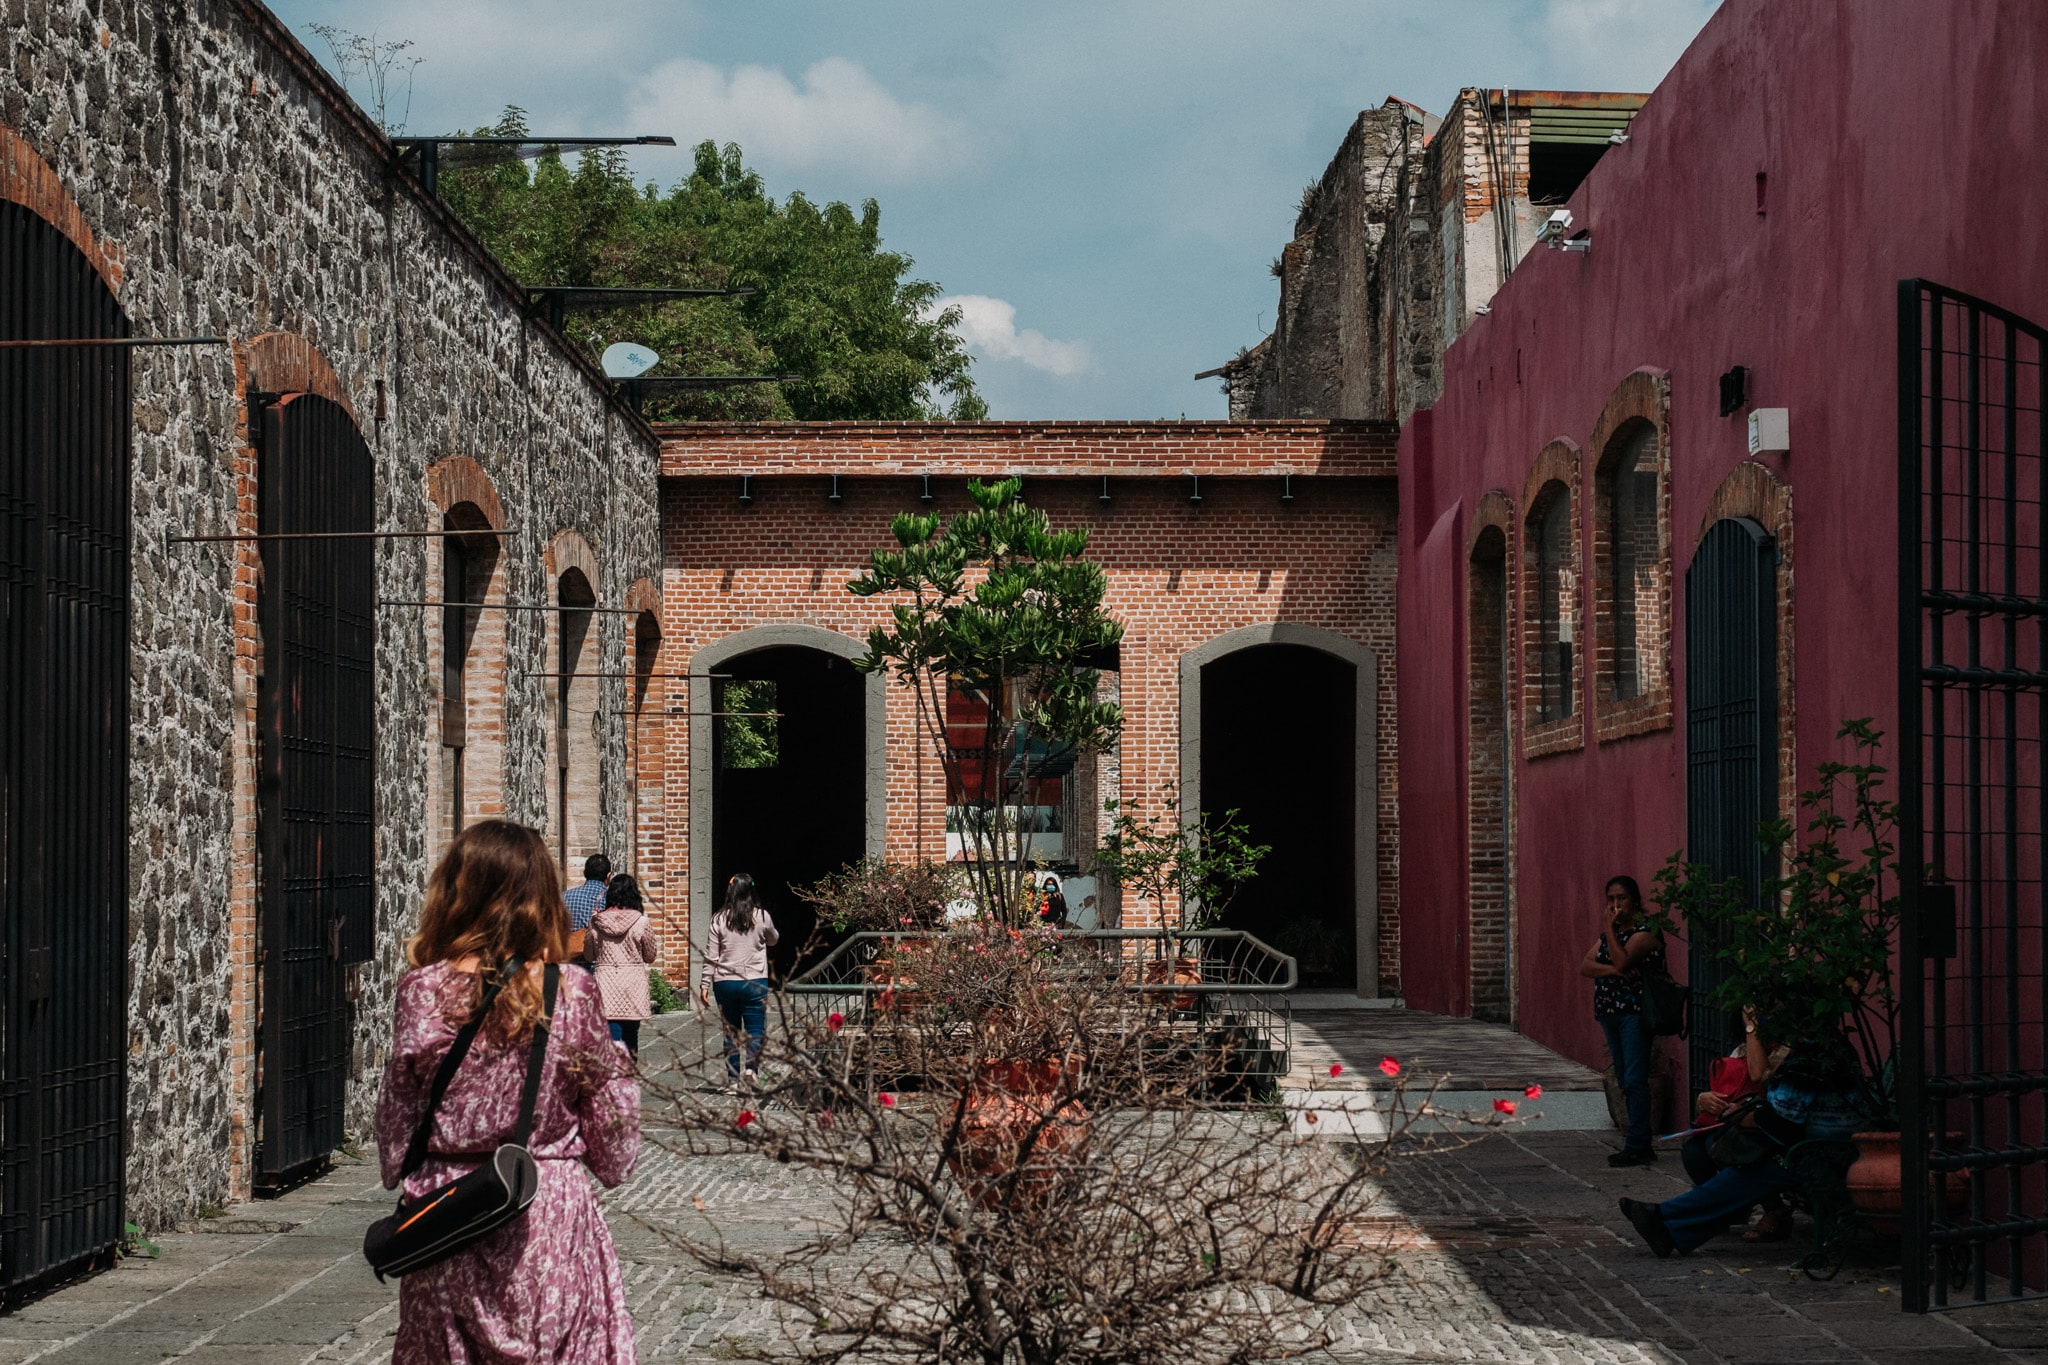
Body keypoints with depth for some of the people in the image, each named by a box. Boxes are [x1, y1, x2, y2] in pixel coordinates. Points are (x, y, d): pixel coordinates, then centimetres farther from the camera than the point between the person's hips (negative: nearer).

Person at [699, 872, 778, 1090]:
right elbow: (773, 940, 17)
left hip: (725, 982, 2)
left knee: (731, 1031, 10)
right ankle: (750, 1067, -21)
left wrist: (705, 984, 4)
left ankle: (733, 1078, 11)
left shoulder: (719, 919, -1)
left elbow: (710, 955, -1)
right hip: (754, 982, -2)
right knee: (756, 1030, 1)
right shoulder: (761, 917, -3)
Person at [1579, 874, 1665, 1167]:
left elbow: (1622, 960, -23)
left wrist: (1609, 928, -12)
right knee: (1624, 1080, 10)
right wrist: (1612, 969, -13)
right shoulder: (1608, 933, 17)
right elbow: (1585, 966, 5)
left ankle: (1637, 1145, -12)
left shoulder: (1645, 932, -8)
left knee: (1634, 1079, -12)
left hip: (1635, 1013, -9)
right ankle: (1639, 1141, 15)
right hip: (1610, 1011, 9)